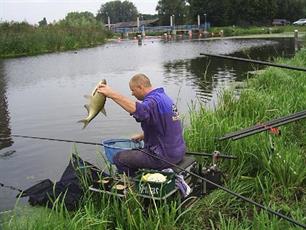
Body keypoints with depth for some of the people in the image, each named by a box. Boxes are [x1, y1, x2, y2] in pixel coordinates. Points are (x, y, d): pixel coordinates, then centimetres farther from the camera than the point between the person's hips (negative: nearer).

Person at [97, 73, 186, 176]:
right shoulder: (162, 96, 13)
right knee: (132, 153, 29)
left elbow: (139, 110, -46)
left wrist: (112, 94, -48)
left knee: (119, 158, -6)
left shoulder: (154, 100, -21)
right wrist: (142, 136, 20)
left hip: (165, 156, -10)